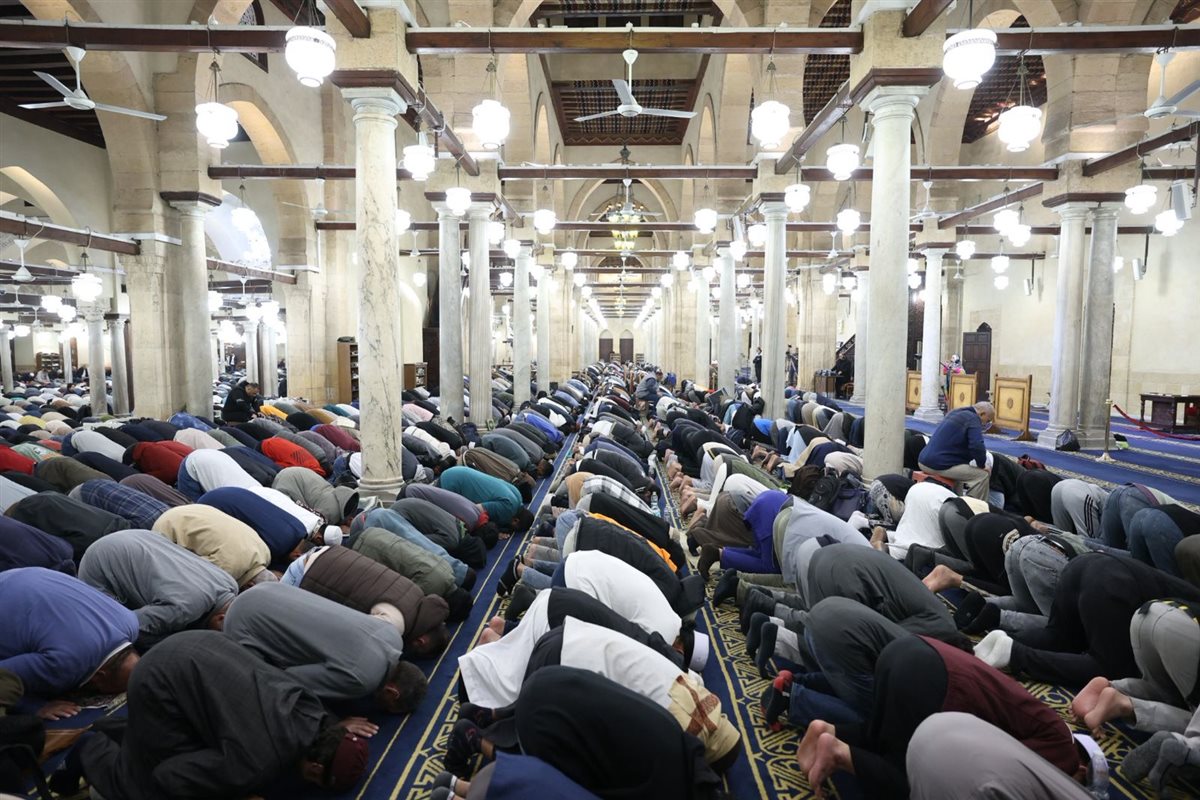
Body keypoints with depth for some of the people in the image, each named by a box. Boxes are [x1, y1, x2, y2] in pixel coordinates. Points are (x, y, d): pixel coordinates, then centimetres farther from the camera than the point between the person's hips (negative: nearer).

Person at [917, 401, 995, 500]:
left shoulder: (955, 413, 19)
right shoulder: (973, 419, -7)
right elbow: (977, 446, -21)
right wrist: (982, 465, -4)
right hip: (940, 465, -10)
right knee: (982, 475, -6)